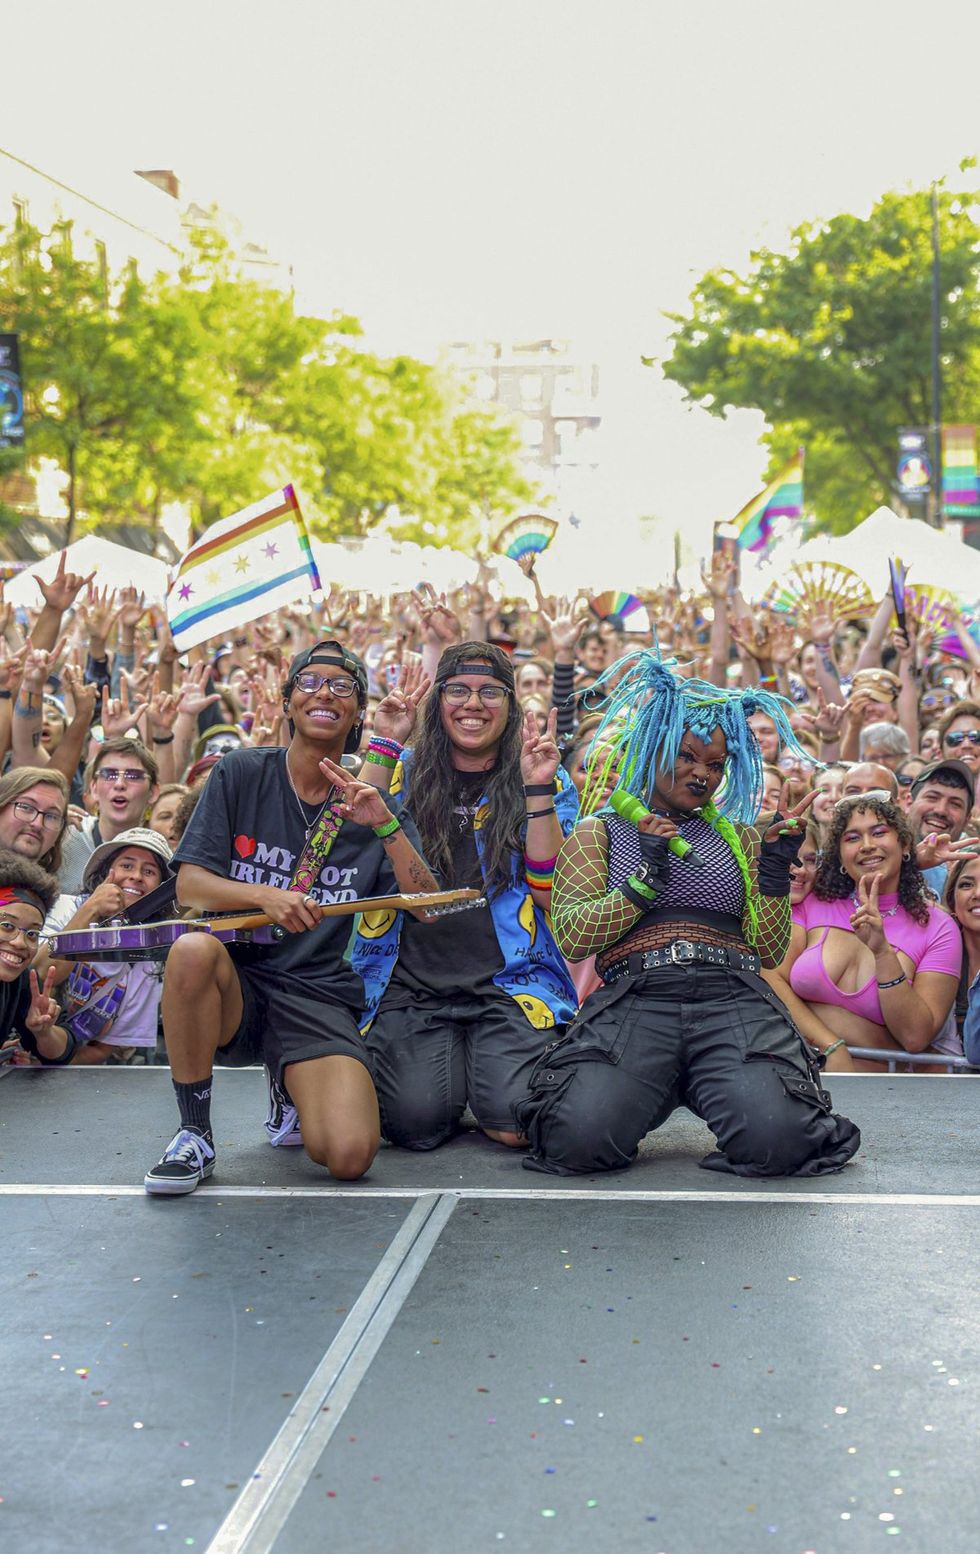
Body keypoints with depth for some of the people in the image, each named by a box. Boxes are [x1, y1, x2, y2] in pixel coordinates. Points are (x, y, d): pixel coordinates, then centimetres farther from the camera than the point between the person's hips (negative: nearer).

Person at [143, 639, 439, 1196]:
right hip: (234, 981, 0)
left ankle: (292, 1088, 14)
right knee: (194, 948, -37)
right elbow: (189, 886, -4)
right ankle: (194, 1134, -16)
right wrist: (266, 896, -23)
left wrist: (387, 826, -16)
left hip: (320, 996, 1)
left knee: (350, 1155, -23)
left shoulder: (369, 804, 7)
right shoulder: (242, 774, 2)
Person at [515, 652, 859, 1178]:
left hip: (734, 1002, 1)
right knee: (580, 1139, -30)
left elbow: (770, 951, 17)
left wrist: (776, 872, 4)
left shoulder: (740, 838, 25)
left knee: (778, 1139, -30)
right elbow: (572, 937, 3)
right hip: (634, 1002, -1)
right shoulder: (598, 833, 18)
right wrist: (647, 876, -6)